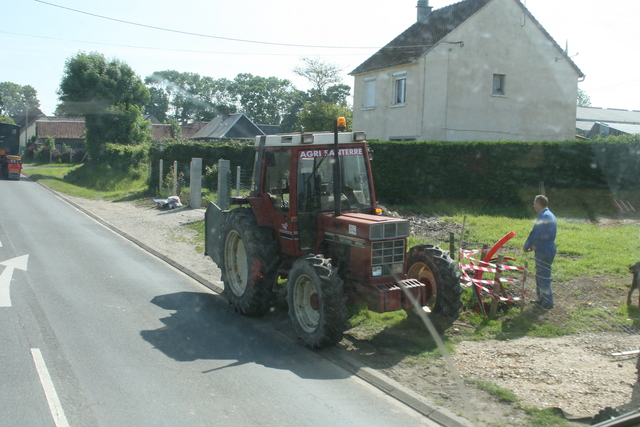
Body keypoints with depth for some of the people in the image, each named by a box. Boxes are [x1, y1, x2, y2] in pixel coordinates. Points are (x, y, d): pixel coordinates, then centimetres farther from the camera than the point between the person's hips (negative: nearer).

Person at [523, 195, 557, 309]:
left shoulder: (544, 216, -19)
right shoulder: (550, 215, 14)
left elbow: (535, 234, -19)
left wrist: (526, 246, -6)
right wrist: (534, 246, 16)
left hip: (544, 251, -10)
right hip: (547, 249, 10)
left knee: (543, 276, -3)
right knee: (540, 276, 18)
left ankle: (548, 302, 4)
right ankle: (542, 299, 27)